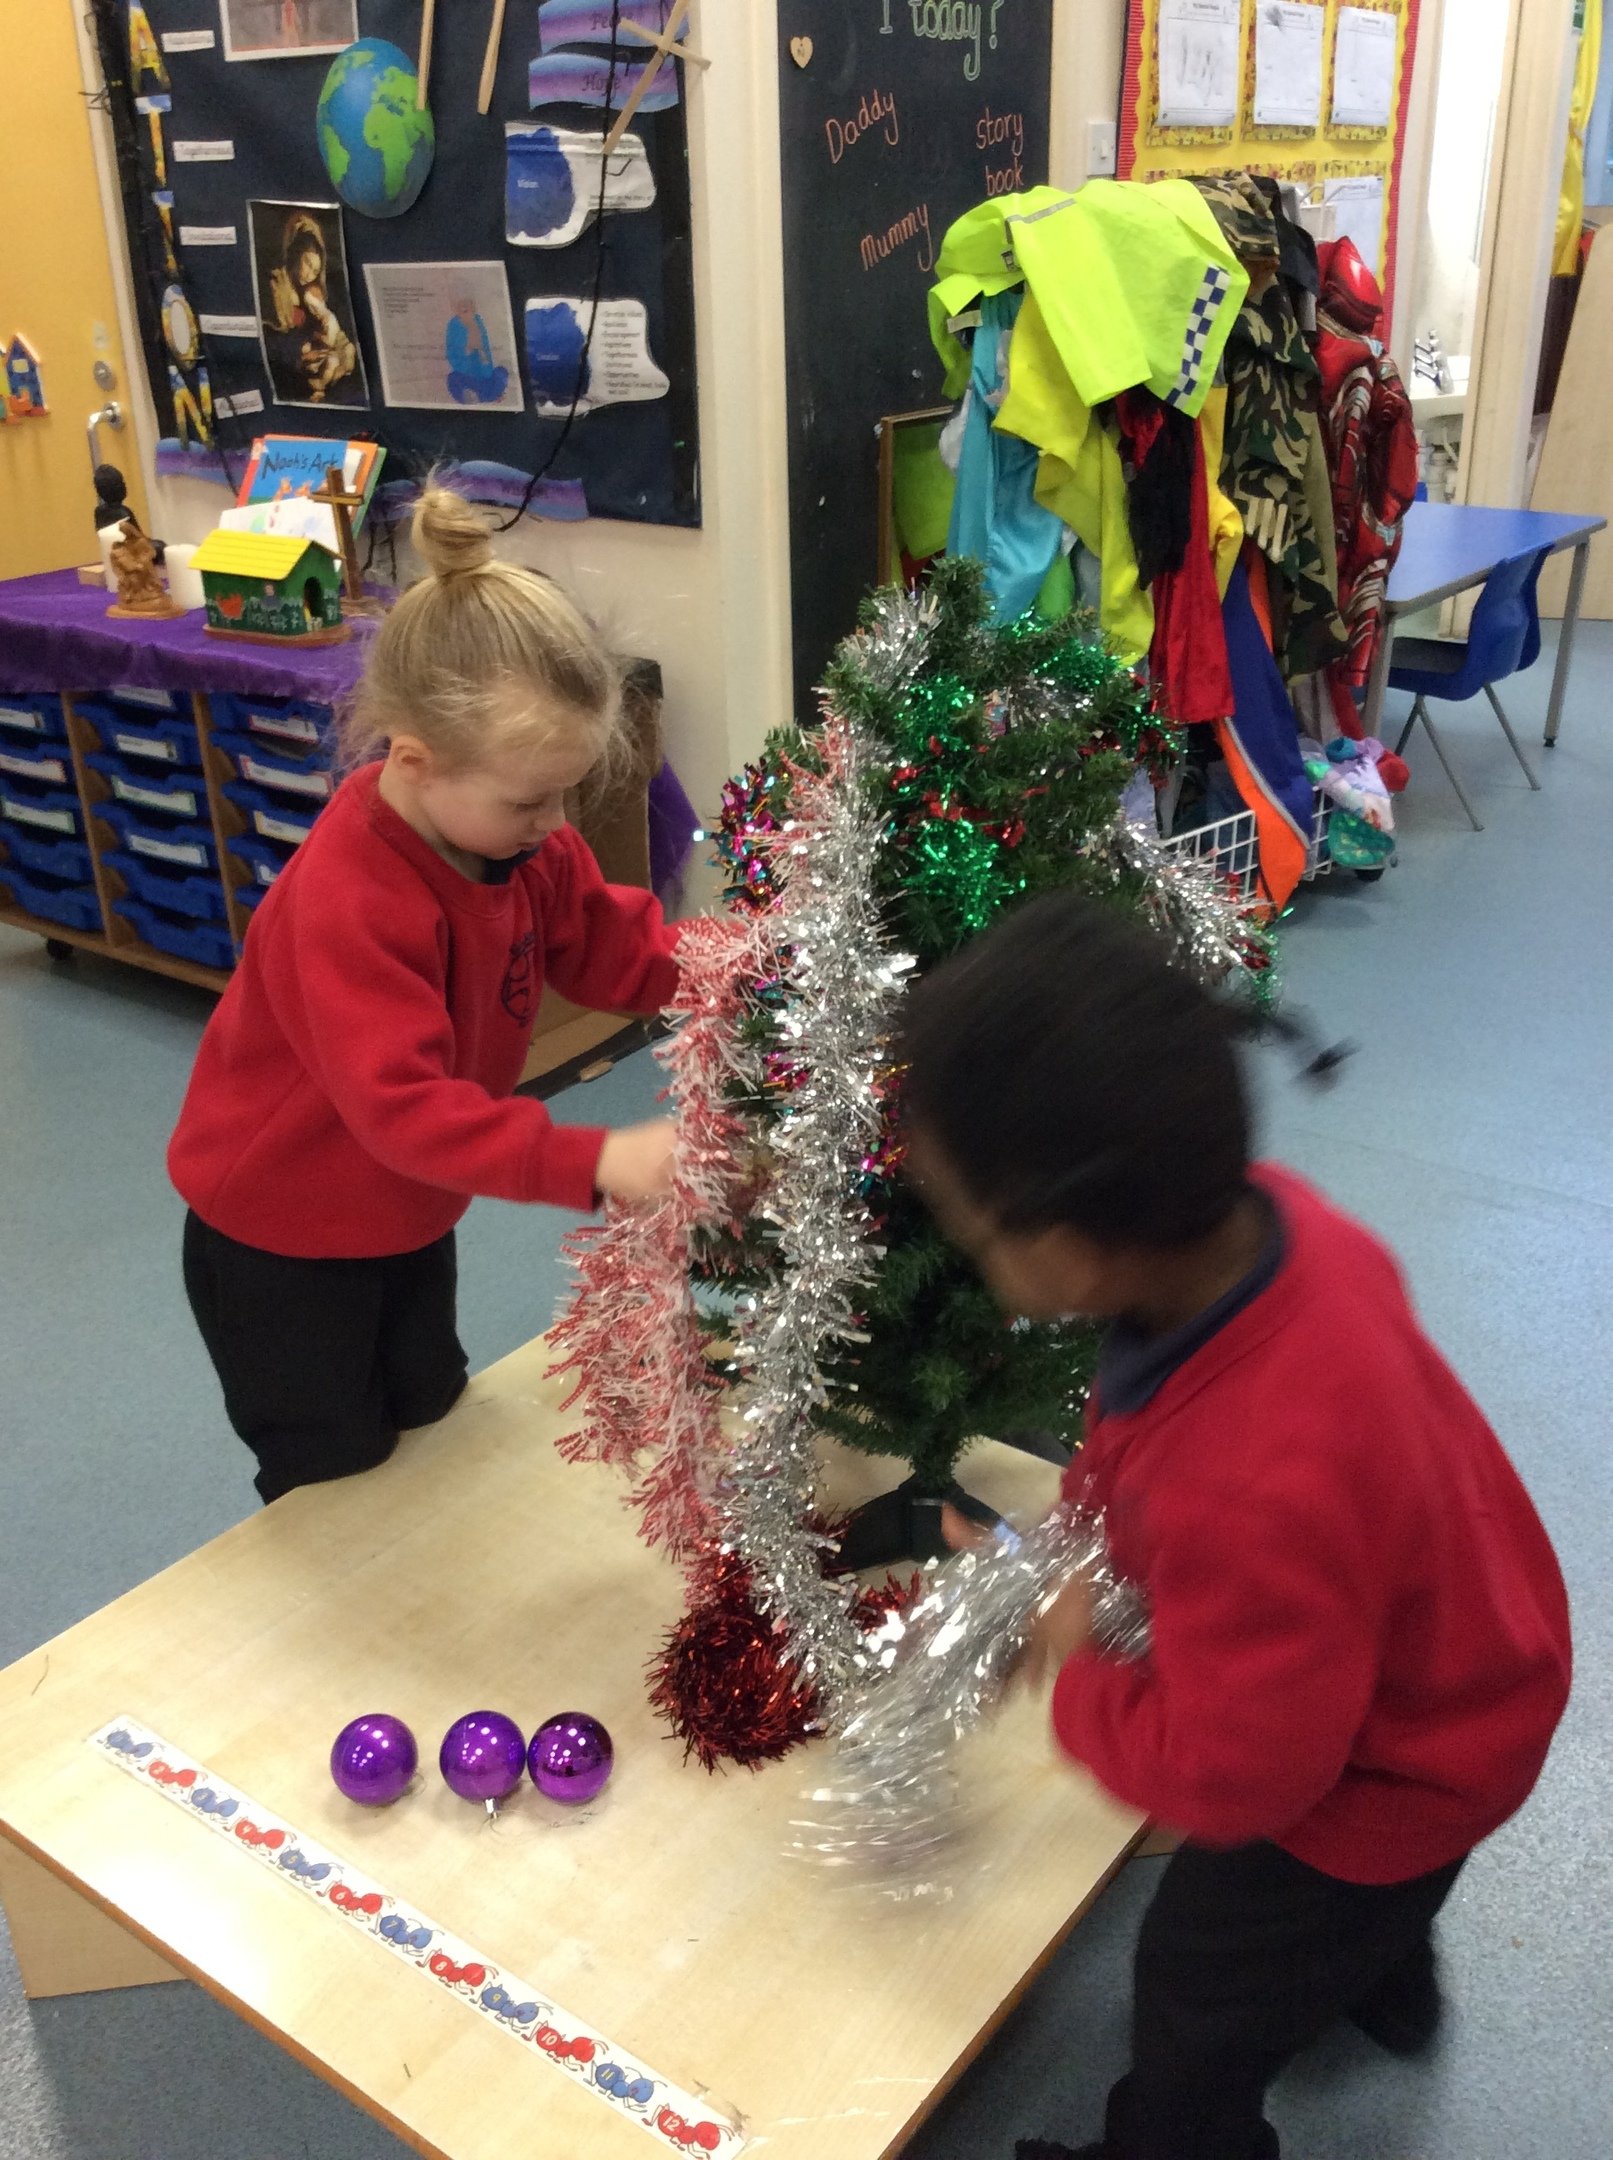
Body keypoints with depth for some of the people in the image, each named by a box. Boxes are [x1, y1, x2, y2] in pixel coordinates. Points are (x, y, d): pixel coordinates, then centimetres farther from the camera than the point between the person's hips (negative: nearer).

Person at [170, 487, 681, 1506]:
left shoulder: (518, 836, -14)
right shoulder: (346, 902, -40)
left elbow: (615, 946, -6)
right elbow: (400, 1106, -47)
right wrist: (591, 1162, -55)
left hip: (408, 1214, 8)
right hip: (278, 1239, -7)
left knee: (434, 1421, 27)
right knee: (337, 1479, 12)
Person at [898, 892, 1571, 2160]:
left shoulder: (1255, 1499, -50)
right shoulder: (1259, 1213, -28)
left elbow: (1225, 1777, -32)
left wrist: (1071, 1666, -18)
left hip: (1392, 1776, -7)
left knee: (1199, 2002, 22)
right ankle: (1385, 1987, 72)